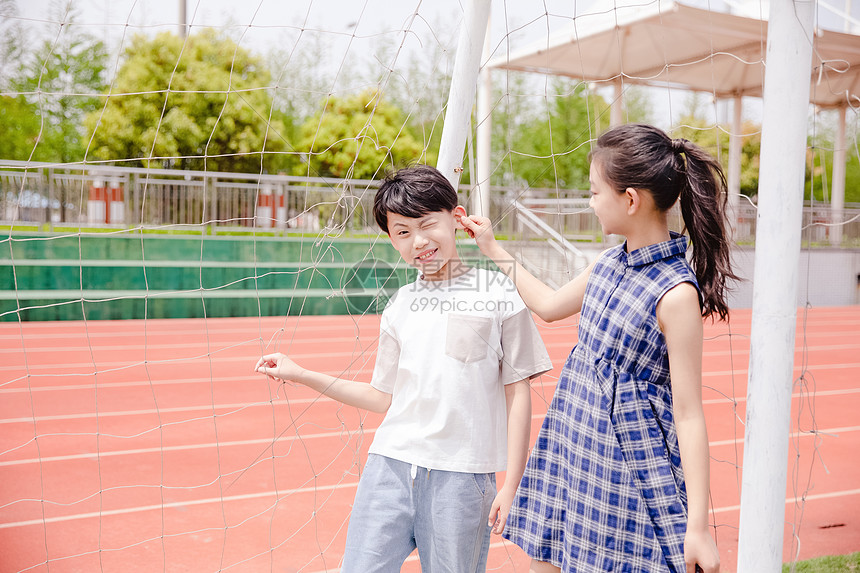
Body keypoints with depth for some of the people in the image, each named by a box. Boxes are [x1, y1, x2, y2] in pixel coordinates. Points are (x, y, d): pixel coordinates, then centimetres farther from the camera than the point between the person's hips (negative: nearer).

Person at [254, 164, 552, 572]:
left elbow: (517, 394, 0)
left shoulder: (498, 295, -2)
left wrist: (510, 485, -4)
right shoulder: (400, 306, 10)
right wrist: (301, 375, 9)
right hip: (390, 464, 3)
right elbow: (384, 398, 13)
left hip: (461, 473, -3)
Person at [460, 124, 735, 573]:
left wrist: (698, 526, -17)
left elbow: (689, 413, -18)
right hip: (573, 442, 8)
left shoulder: (676, 294, -20)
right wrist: (492, 249, 26)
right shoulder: (608, 263, 3)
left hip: (629, 457, -7)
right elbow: (550, 305, 23)